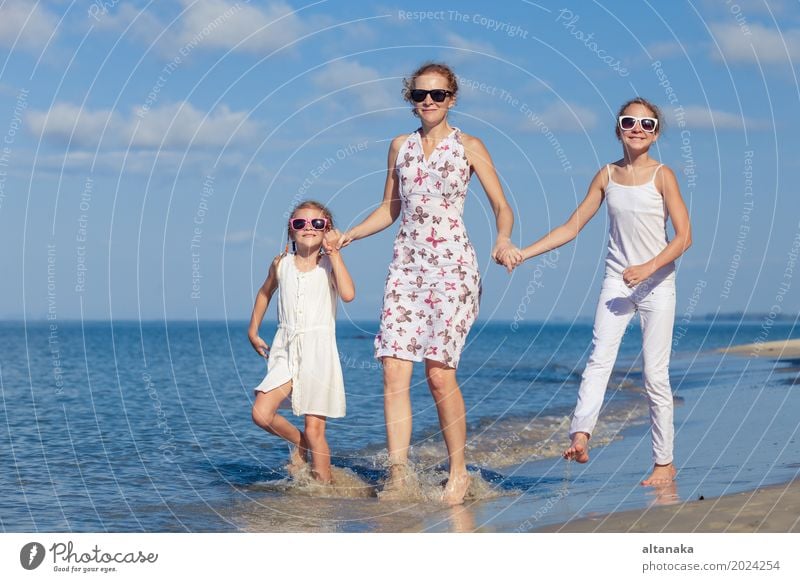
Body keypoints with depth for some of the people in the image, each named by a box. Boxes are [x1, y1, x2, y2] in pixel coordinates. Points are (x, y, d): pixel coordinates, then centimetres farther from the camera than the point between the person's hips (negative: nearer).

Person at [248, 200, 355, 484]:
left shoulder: (329, 265, -2)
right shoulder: (281, 263, 7)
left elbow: (348, 294, -22)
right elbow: (265, 292, 27)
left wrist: (333, 252, -18)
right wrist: (253, 331, 26)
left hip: (319, 351, -3)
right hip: (286, 350, 3)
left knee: (315, 429, -3)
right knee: (261, 413, -11)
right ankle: (300, 443, 17)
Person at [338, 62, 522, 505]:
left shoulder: (468, 147, 3)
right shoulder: (400, 147, 14)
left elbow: (502, 207, 2)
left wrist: (503, 241, -18)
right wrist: (346, 236, 11)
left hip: (452, 266, -4)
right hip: (406, 265, 4)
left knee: (439, 371, -10)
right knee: (394, 370, -8)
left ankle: (458, 471, 5)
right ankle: (397, 473, -7)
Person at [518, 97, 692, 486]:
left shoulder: (662, 176, -4)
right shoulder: (607, 176, 6)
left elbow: (684, 236, -9)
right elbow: (571, 227, 9)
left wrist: (648, 267, -22)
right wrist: (521, 253, 2)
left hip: (657, 282, -3)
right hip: (617, 280, 3)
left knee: (655, 373, 0)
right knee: (600, 358, -17)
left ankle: (664, 462, 6)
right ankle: (580, 433, -31)